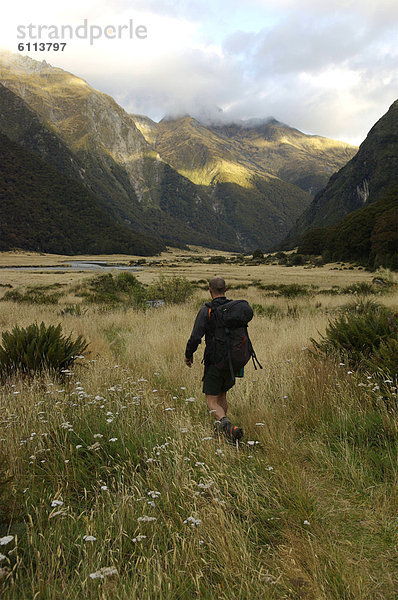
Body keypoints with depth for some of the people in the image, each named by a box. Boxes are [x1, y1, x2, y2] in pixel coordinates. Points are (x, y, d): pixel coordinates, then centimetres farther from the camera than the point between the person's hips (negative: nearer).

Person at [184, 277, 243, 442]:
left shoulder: (206, 311, -13)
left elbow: (195, 337, -16)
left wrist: (188, 354, 2)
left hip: (214, 362, -5)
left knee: (212, 402, 0)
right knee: (222, 396, 23)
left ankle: (228, 426, -24)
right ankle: (220, 429, 29)